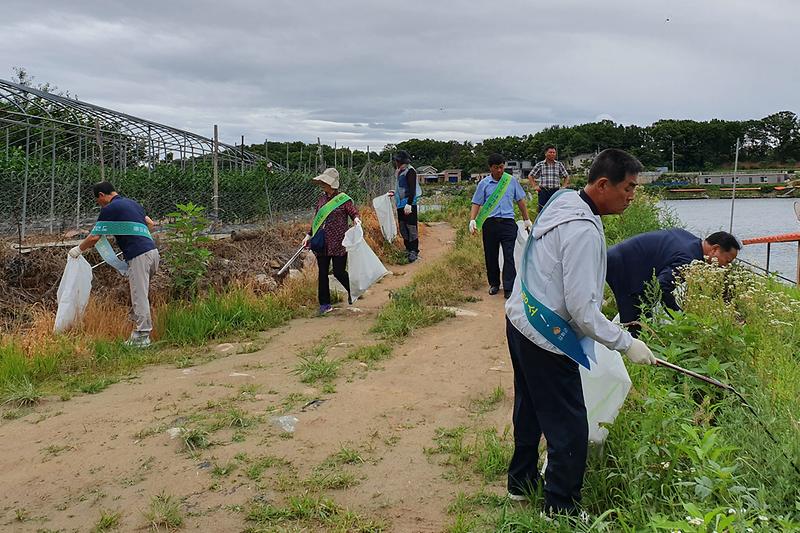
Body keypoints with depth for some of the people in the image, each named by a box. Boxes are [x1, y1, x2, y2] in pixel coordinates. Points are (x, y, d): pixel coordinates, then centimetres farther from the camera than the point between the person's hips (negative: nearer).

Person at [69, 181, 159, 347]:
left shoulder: (109, 209, -3)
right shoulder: (132, 203, 20)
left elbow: (94, 237, -1)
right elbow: (151, 224, 28)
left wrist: (78, 250, 15)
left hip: (139, 256, -8)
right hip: (152, 251, 8)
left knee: (140, 298, -4)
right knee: (139, 295, 16)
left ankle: (142, 337, 0)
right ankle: (138, 331, 19)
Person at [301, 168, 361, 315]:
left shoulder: (343, 199, -7)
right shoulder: (322, 198, 10)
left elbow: (354, 213, -6)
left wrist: (356, 219, -29)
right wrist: (309, 235, 16)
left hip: (337, 242, -5)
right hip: (322, 243, 5)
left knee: (339, 272, -1)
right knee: (323, 273, 7)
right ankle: (324, 304, 17)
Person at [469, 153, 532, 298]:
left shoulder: (512, 181, 9)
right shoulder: (484, 183, 6)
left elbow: (520, 201, 15)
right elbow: (476, 203, 5)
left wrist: (527, 220, 16)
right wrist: (472, 220, -10)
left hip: (508, 222, -1)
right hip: (489, 223, 1)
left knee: (508, 256, -7)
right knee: (491, 256, 8)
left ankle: (509, 288, -7)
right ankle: (494, 284, 24)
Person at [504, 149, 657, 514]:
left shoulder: (564, 201, 5)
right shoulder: (583, 230, -25)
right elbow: (582, 309, -26)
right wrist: (626, 343, -16)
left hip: (521, 322, 11)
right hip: (547, 338, -11)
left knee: (530, 410, 25)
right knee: (569, 429, 1)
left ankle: (521, 484, 42)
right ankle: (561, 509, 14)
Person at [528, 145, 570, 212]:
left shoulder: (559, 164, 8)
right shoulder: (540, 164, 3)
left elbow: (566, 176, 19)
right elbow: (530, 176, 11)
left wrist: (563, 187, 7)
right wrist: (535, 186, 2)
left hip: (556, 191, 1)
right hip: (543, 191, -1)